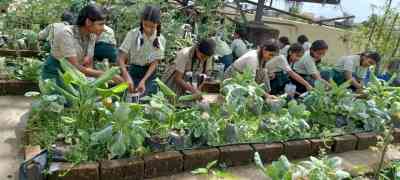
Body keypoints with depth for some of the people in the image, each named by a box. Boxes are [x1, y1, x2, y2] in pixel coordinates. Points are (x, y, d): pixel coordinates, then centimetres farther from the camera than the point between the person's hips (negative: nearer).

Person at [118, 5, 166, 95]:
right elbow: (121, 58, -16)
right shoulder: (132, 34, -13)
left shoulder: (160, 40, -9)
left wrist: (143, 81, -25)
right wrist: (127, 76, -33)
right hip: (132, 72, -1)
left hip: (149, 74, 1)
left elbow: (155, 63, -11)